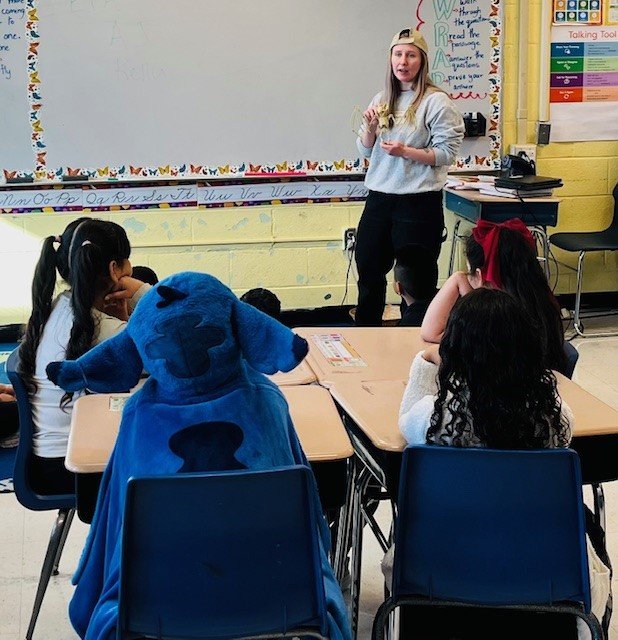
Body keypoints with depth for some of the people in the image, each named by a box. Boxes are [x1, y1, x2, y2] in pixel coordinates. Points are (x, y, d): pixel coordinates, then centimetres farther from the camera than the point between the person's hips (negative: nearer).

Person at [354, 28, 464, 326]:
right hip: (379, 198, 7)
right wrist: (370, 128, -5)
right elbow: (365, 151, 15)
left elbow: (447, 154, -12)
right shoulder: (382, 100, 11)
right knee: (368, 273, 15)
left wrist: (405, 151, -22)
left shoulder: (436, 102, -7)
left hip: (418, 201, -6)